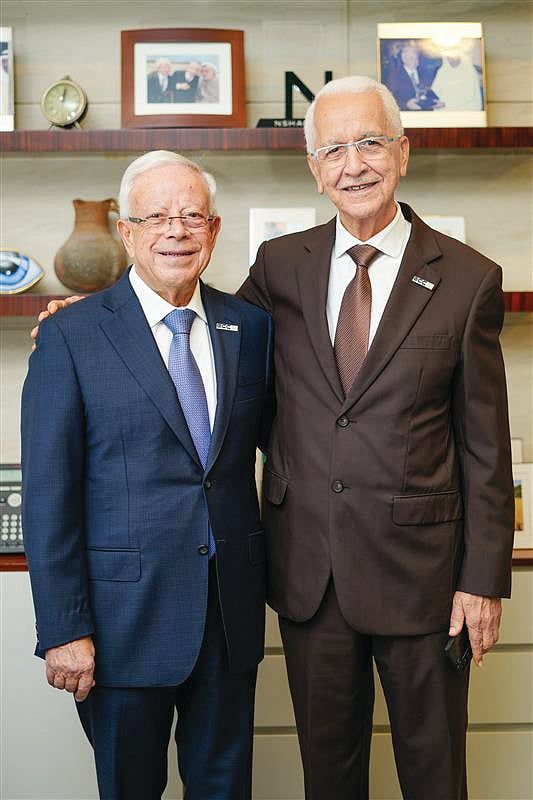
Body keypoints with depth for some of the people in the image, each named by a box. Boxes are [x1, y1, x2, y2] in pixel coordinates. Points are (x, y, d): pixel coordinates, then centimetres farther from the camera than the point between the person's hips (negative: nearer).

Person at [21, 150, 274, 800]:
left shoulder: (250, 326, 4)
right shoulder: (70, 337, -7)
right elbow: (48, 497, -9)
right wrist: (64, 629, -11)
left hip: (231, 609, 4)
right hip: (126, 613, -3)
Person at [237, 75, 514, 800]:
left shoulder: (468, 279, -6)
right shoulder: (281, 264, 2)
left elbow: (485, 446, -4)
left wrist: (484, 578, -5)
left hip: (420, 566, -2)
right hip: (307, 568, 2)